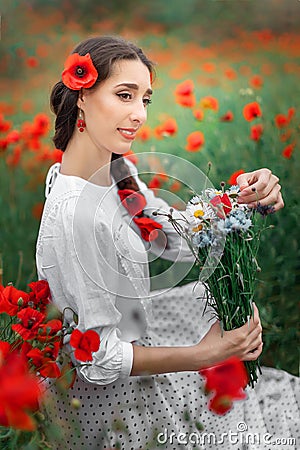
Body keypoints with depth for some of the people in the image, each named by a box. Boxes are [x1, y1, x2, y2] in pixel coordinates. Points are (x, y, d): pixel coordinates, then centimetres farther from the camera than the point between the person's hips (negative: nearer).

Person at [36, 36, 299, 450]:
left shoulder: (116, 171, -6)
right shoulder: (76, 215, -33)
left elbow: (177, 240, -3)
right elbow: (99, 359, -27)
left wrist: (240, 199, -18)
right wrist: (203, 355, -27)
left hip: (127, 334, 8)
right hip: (109, 397, -8)